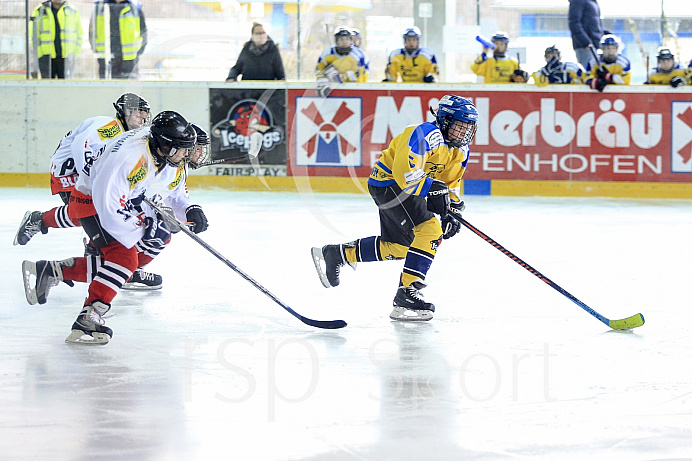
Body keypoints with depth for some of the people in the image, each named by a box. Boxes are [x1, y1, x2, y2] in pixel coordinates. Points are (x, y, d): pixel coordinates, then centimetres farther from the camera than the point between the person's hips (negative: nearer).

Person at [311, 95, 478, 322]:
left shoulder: (461, 151, 5)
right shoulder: (426, 135, -25)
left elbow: (451, 184, 14)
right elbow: (405, 172, -33)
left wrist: (451, 212, 0)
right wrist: (432, 189, -35)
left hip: (408, 188, 10)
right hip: (389, 182, -10)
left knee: (396, 247, 17)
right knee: (429, 230, -23)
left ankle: (335, 254, 33)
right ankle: (407, 293, -23)